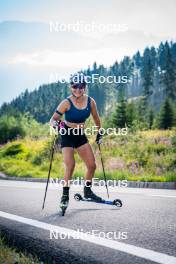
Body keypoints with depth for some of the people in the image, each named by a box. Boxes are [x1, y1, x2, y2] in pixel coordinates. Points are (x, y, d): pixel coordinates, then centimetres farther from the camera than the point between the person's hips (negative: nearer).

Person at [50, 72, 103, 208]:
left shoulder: (90, 101, -8)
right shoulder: (67, 103, -20)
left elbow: (96, 118, 9)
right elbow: (53, 119, -18)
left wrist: (99, 133, 15)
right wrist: (55, 124, -40)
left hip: (81, 136, 5)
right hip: (67, 136, -4)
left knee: (92, 165, 3)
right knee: (70, 166, -17)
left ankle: (87, 192, 24)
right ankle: (65, 195, -1)